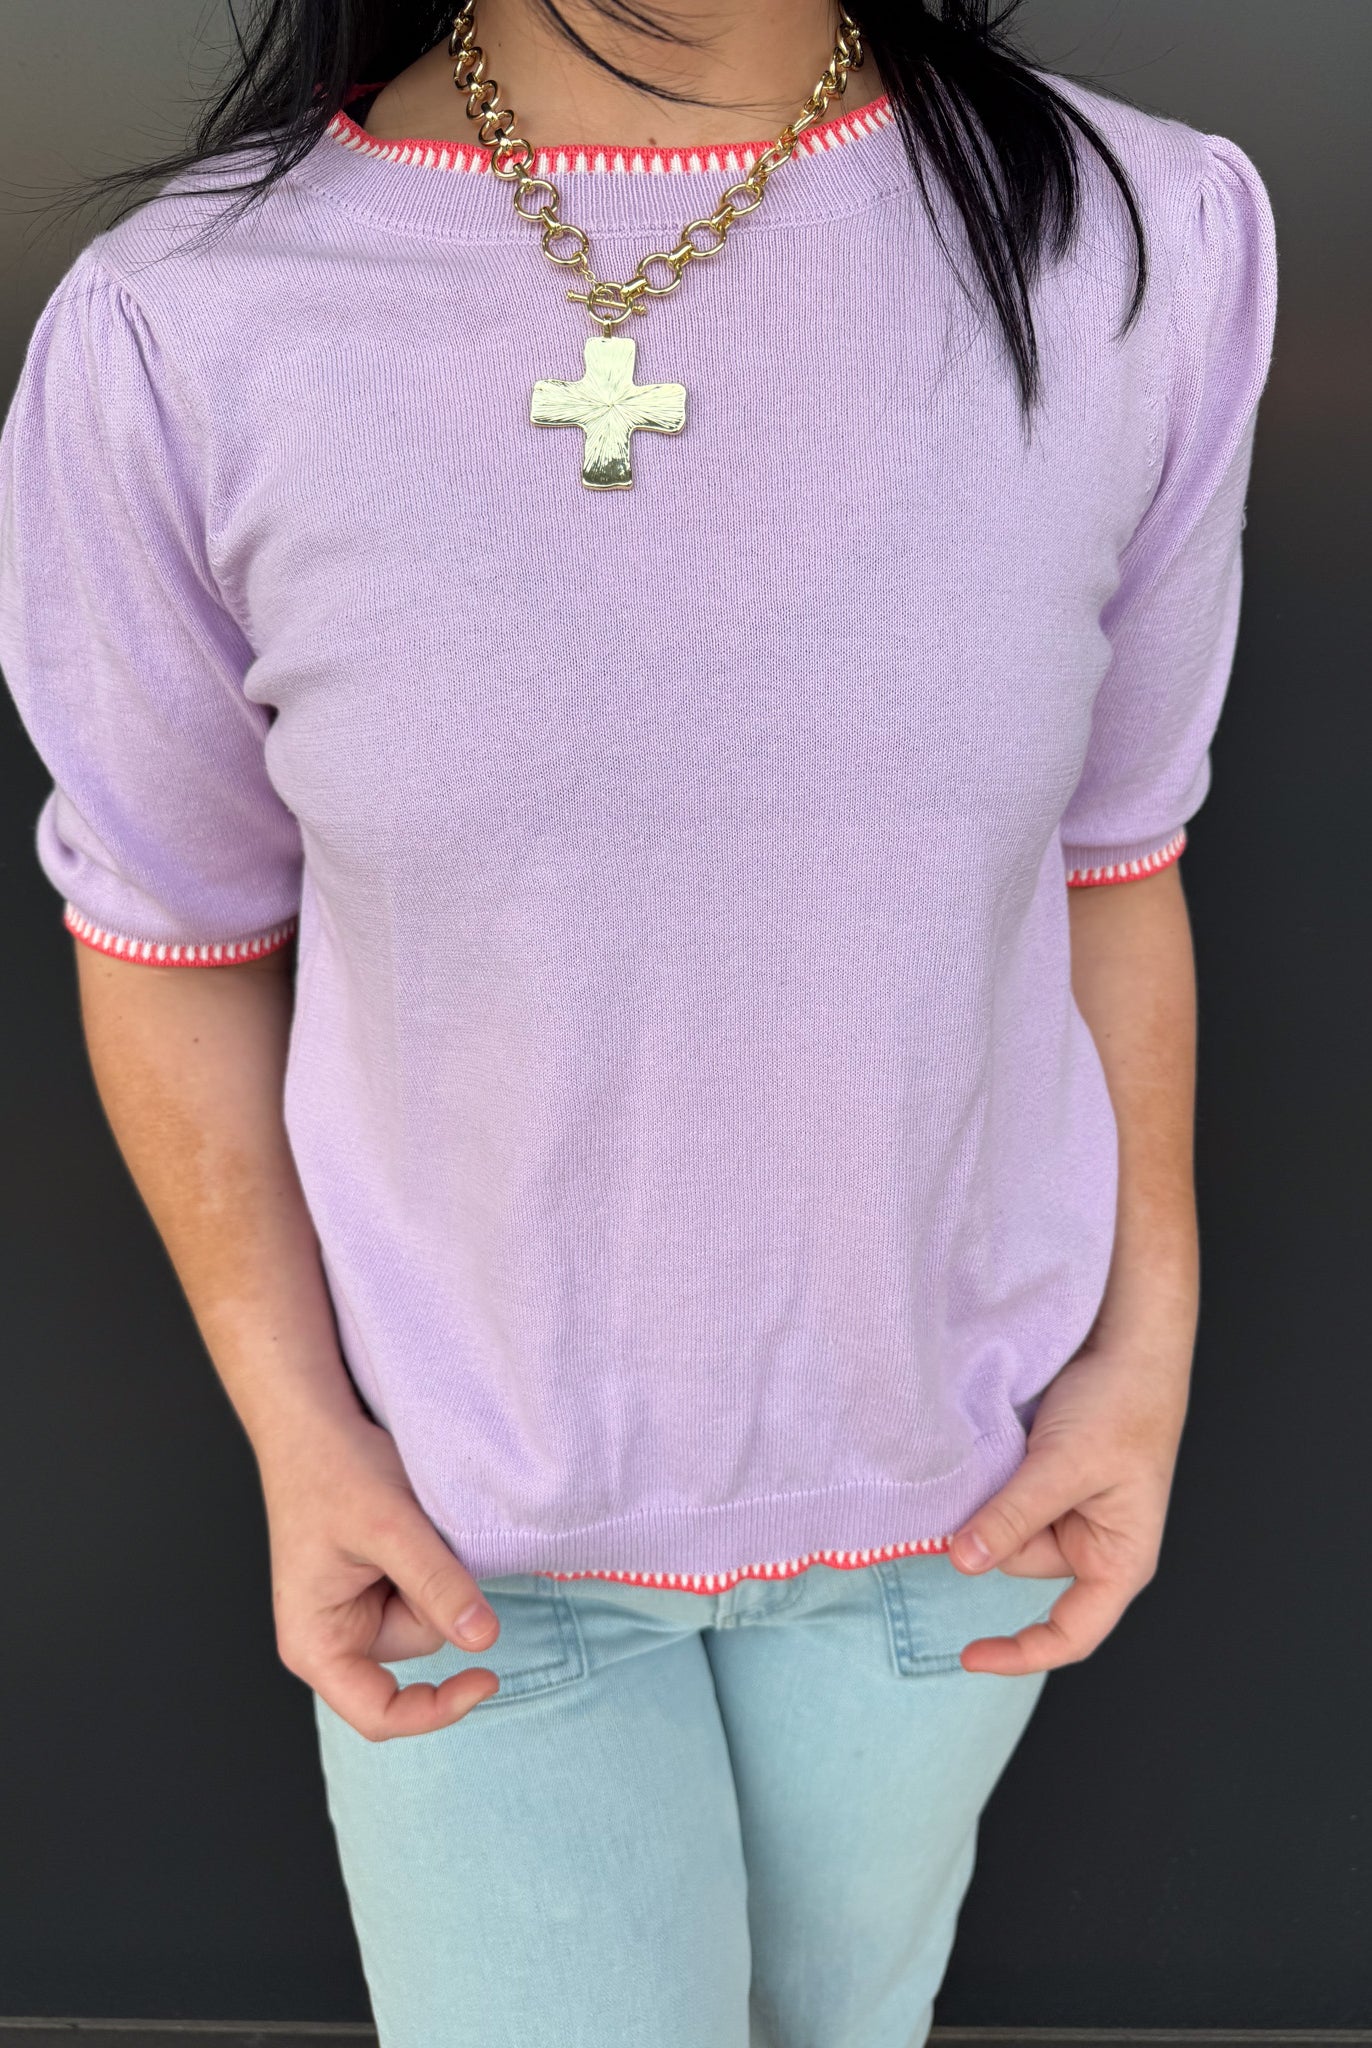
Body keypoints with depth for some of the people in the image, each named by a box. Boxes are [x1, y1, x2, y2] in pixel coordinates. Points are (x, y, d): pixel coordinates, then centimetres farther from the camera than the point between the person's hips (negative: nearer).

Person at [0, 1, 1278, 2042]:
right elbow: (170, 933, -6)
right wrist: (295, 1433, -9)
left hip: (949, 1452, 2)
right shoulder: (176, 336, -20)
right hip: (466, 1511, -1)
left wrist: (1148, 1344, -4)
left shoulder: (1142, 252, -16)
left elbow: (1107, 850, -4)